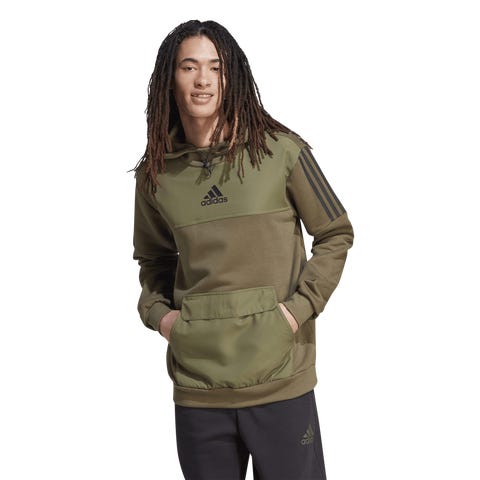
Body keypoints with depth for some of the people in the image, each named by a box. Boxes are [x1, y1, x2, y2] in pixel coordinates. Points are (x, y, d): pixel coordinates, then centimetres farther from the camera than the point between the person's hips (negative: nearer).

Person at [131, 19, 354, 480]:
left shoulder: (281, 150, -5)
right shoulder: (155, 174, 4)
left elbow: (336, 234, 2)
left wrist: (299, 307, -9)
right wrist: (157, 312, 1)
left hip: (279, 377, -2)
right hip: (196, 387, 3)